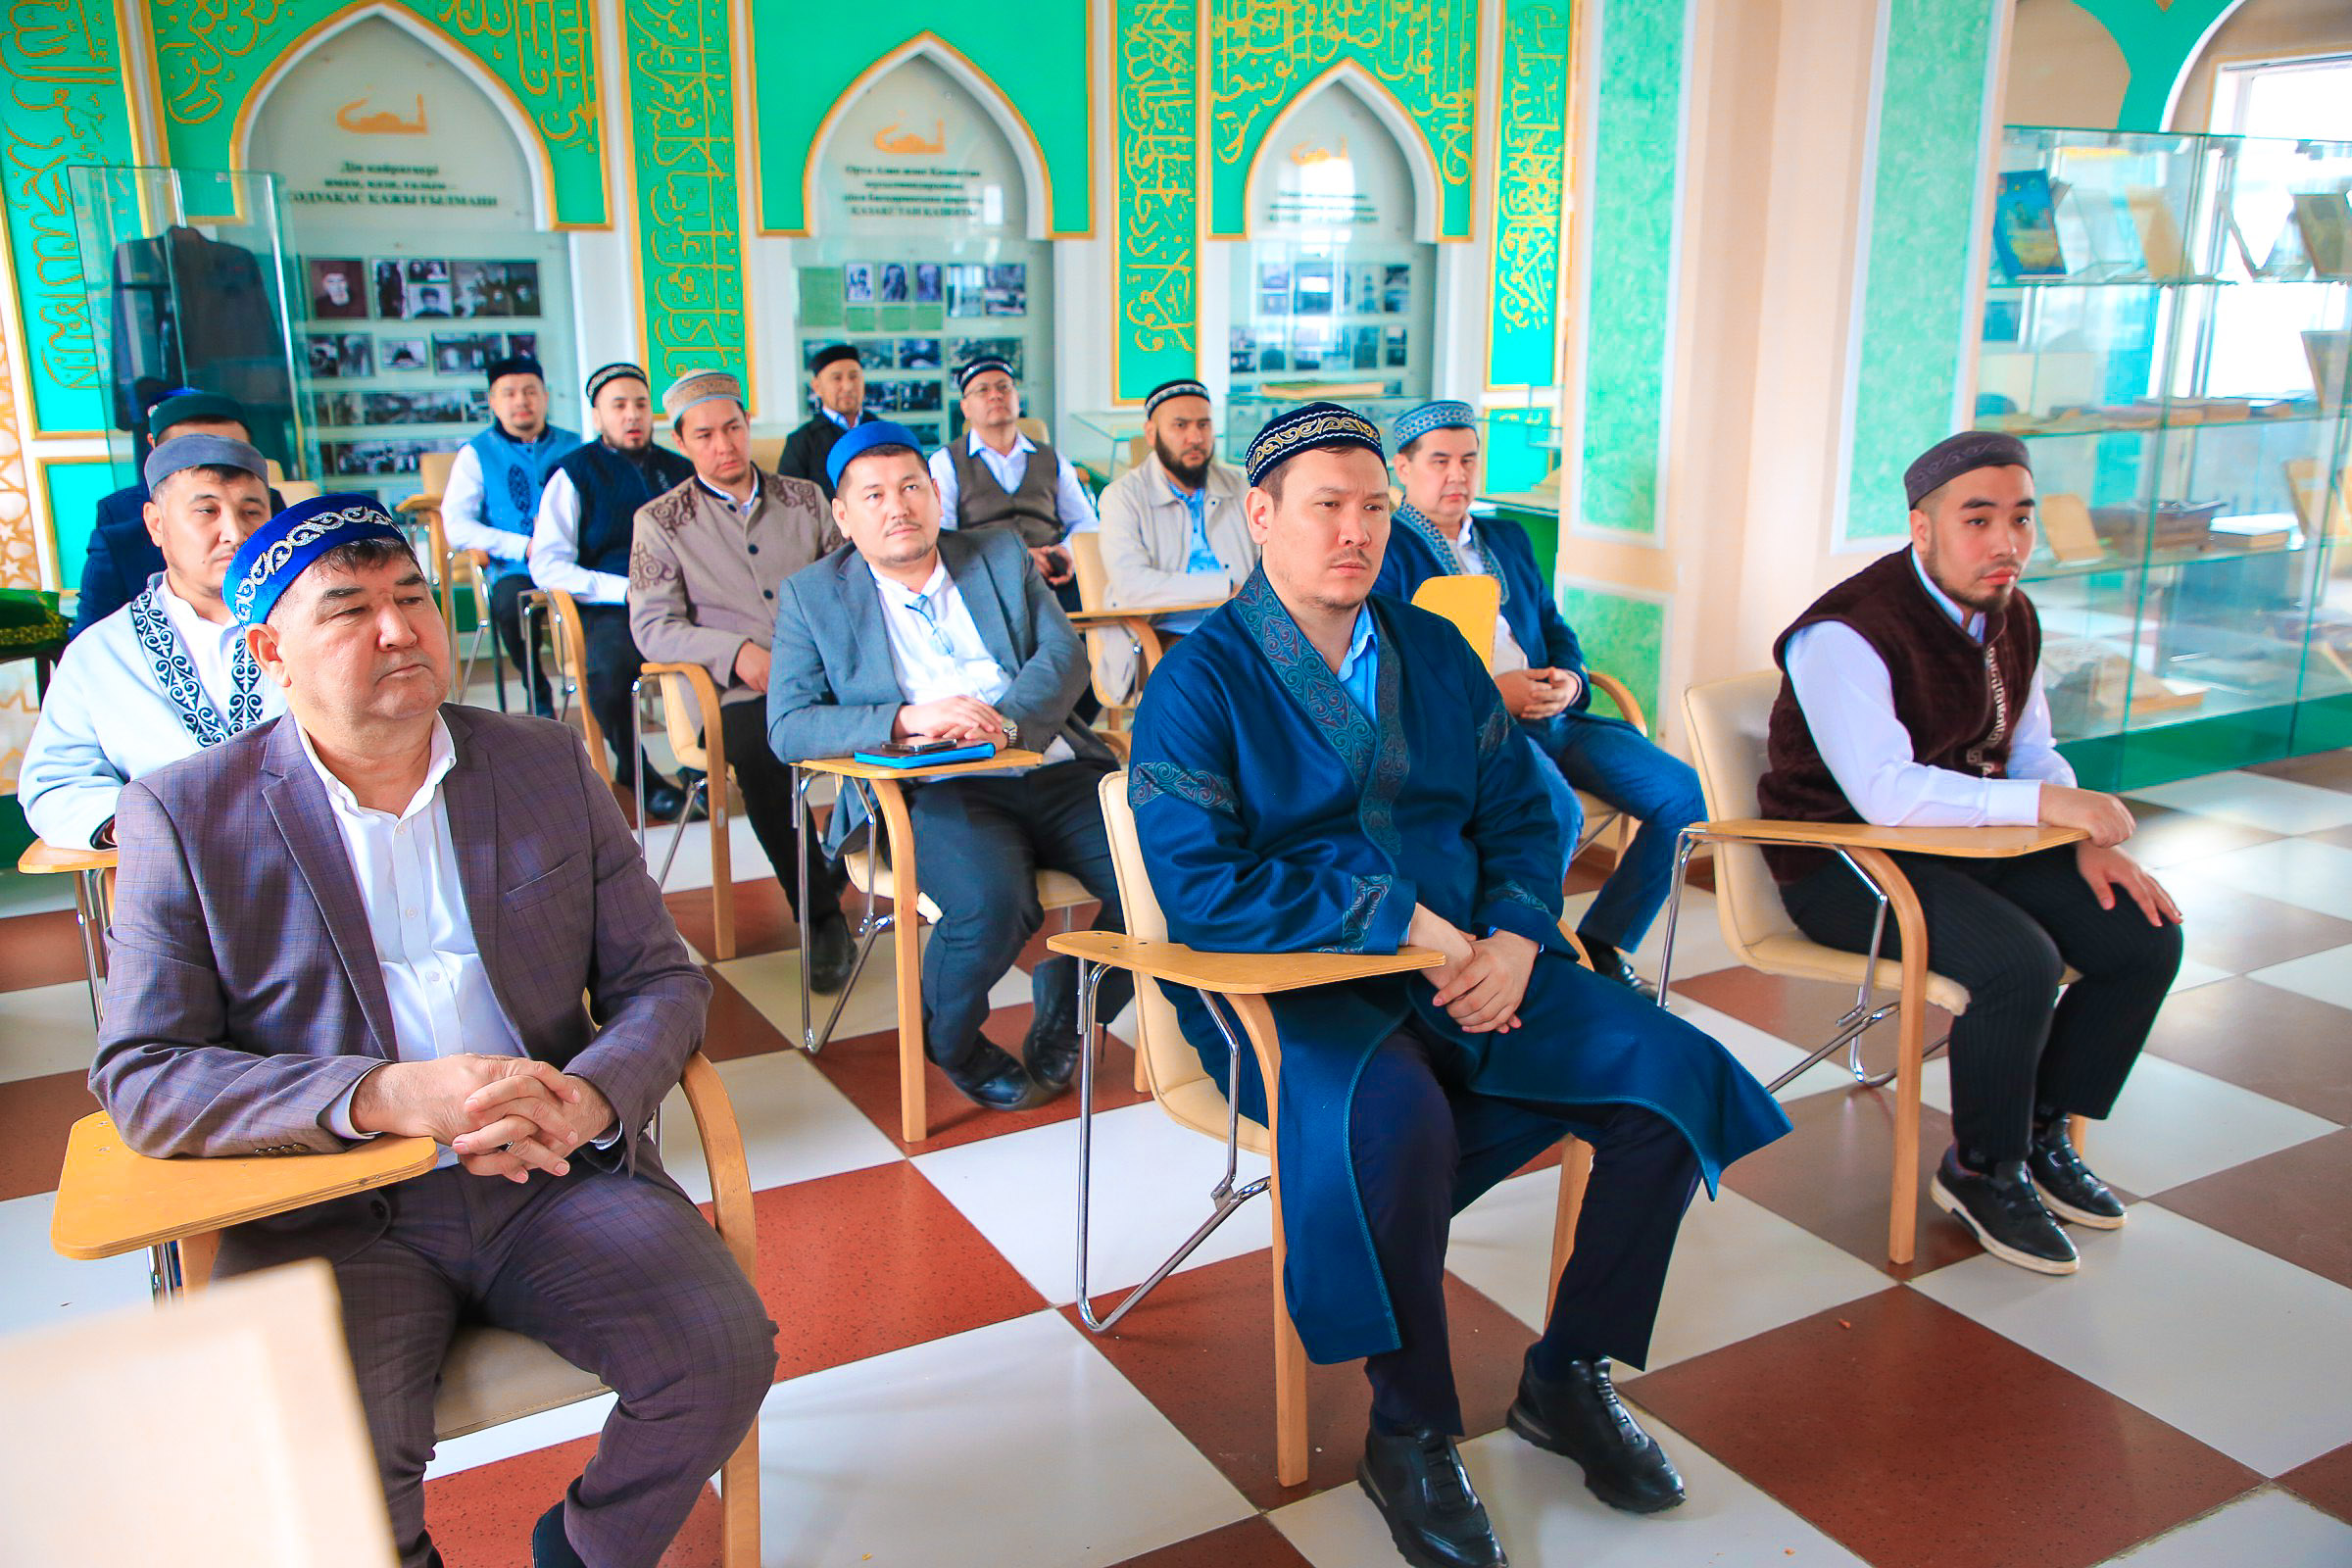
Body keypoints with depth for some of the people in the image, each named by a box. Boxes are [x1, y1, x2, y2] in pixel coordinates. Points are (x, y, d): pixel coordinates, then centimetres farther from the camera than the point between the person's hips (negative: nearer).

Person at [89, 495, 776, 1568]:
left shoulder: (547, 764, 8)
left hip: (552, 1179, 2)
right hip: (326, 1213, -2)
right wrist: (381, 1097, -22)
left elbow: (662, 980, 8)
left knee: (726, 1349, -18)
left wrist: (589, 1098, -15)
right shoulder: (187, 815, 1)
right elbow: (138, 1079, -6)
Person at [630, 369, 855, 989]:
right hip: (741, 694, -2)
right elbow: (652, 628, 1)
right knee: (760, 750, -37)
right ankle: (820, 916, -22)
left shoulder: (805, 498, 18)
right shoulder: (660, 521, 9)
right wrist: (736, 651, -15)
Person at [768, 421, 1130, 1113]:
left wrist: (1008, 719, -16)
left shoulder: (1002, 556, 18)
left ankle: (1060, 1025, 7)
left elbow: (1064, 653, 6)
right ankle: (950, 1044, 1)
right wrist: (907, 718, -18)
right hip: (938, 792, -3)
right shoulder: (811, 595, 10)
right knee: (991, 909, -34)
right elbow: (788, 727, -1)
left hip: (1056, 771, 4)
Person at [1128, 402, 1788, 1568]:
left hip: (1472, 963, 6)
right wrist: (1400, 923, -20)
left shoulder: (1434, 650, 12)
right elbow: (1197, 887, -17)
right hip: (1296, 989, -6)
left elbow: (1522, 814, 12)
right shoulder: (1199, 682, -6)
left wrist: (1515, 938, -9)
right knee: (1395, 1116, -37)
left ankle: (1569, 1376, 9)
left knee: (1675, 1077, -11)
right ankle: (1409, 1433, -11)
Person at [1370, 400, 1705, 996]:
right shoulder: (1385, 550, 2)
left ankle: (1600, 944, 4)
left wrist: (1569, 681, 0)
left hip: (1552, 716, 7)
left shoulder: (1508, 539, 25)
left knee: (1683, 793, -10)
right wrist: (1489, 692, -16)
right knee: (1557, 811, -35)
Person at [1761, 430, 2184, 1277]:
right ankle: (1981, 1170, -4)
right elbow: (1884, 793, -33)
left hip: (1967, 840, 9)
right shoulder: (1846, 633, -22)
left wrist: (2088, 842, -4)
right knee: (2020, 959, -29)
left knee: (2145, 937, -2)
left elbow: (2033, 754, 15)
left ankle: (2043, 1131, 16)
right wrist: (2045, 804, -31)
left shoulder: (2010, 617, 7)